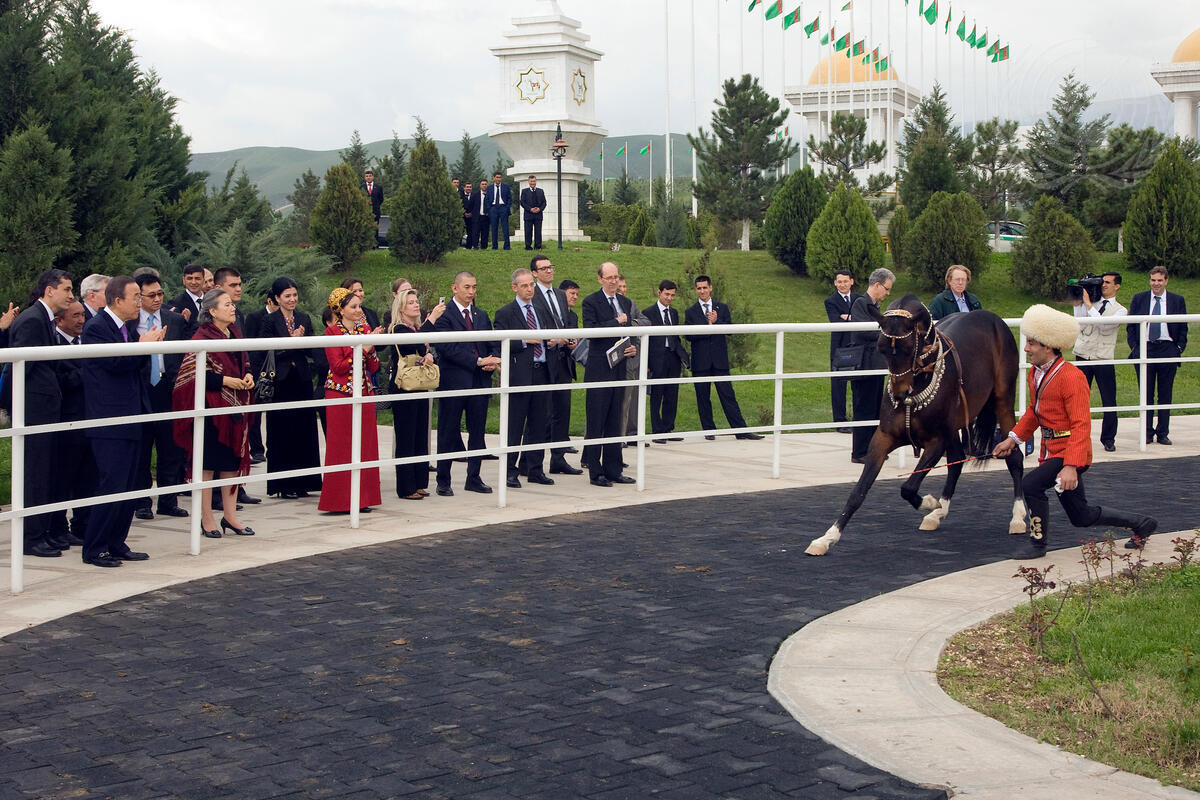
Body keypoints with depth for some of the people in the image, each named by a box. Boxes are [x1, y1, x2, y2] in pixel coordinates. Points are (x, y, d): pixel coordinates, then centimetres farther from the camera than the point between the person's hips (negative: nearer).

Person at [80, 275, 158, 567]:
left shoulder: (129, 327, 14)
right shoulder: (96, 327, -12)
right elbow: (114, 362, -22)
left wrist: (149, 345, -1)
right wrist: (144, 345, -13)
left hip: (130, 417, 9)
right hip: (109, 420, -9)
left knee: (128, 487, 11)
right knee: (112, 486, -9)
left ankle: (116, 544, 19)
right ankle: (94, 550, -1)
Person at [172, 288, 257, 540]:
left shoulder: (235, 333, 12)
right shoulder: (202, 337, -10)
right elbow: (191, 374, -15)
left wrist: (247, 375, 3)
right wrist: (224, 380, -19)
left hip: (234, 406, 7)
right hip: (211, 406, -7)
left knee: (233, 460, 8)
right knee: (208, 463, -2)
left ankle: (230, 516, 16)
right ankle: (207, 519, 5)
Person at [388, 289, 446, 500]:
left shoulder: (418, 328, 14)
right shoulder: (398, 329, -10)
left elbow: (426, 349, 15)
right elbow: (415, 343, -29)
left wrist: (429, 354, -9)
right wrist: (432, 319, -29)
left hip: (420, 388, 8)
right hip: (403, 387, -8)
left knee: (421, 437, 10)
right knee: (406, 438, -4)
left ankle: (419, 483, 17)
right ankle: (406, 488, 0)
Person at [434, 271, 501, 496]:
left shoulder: (482, 315, 15)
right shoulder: (444, 315, -6)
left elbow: (494, 344, 16)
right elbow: (448, 348, -16)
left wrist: (493, 360, -7)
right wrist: (478, 361, -18)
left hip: (480, 380, 6)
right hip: (453, 381, -6)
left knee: (477, 431, 10)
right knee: (448, 433, 2)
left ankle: (474, 478, 19)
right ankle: (443, 481, 10)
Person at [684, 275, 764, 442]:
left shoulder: (722, 308, 10)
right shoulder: (690, 312, 7)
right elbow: (689, 335, -7)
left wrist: (716, 322, -15)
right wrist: (708, 326, -13)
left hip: (720, 360, 0)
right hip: (701, 362, 0)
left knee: (728, 395, -1)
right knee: (703, 397, 3)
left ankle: (741, 430, -1)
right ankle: (709, 430, 13)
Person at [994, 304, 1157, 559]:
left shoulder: (1071, 376, -22)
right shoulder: (1035, 373, 6)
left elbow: (1081, 425, -26)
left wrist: (1071, 466, -33)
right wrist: (1013, 439, 9)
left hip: (1071, 452, -9)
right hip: (1052, 450, 9)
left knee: (1030, 483, -25)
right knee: (1081, 516, 15)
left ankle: (1038, 543, -5)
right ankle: (1141, 524, 34)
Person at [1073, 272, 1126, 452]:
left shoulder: (1120, 310, 5)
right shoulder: (1088, 303, 10)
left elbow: (1105, 326, -14)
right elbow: (1079, 328, -2)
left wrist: (1088, 305, -13)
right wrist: (1077, 306, -6)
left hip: (1104, 360, -1)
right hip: (1083, 357, 1)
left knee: (1109, 402, 3)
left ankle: (1108, 439, 17)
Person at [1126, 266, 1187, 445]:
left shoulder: (1177, 300, 6)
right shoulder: (1139, 299, 7)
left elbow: (1183, 328, 9)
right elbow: (1130, 326, 9)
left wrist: (1179, 348, 0)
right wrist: (1134, 347, -1)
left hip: (1168, 350, 0)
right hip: (1144, 349, 0)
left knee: (1165, 395, 4)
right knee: (1146, 395, 2)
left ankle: (1163, 433, 11)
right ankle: (1147, 433, 9)